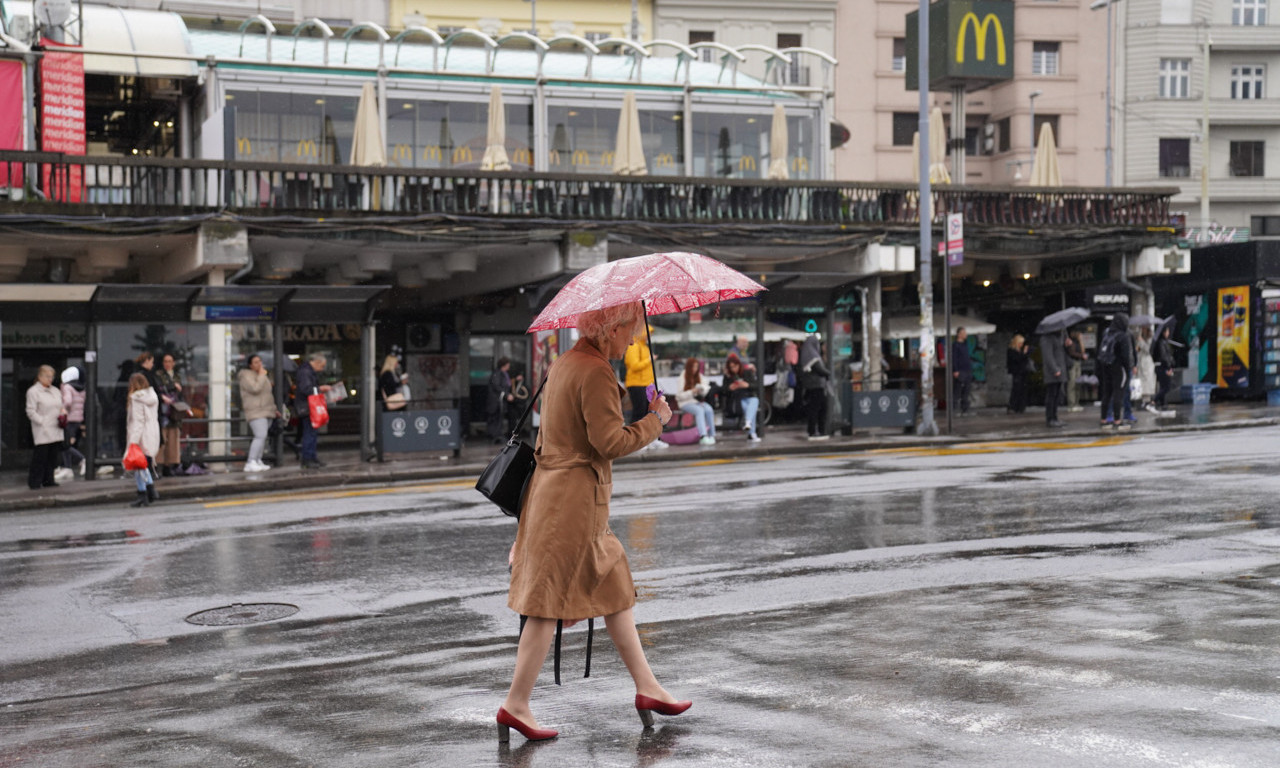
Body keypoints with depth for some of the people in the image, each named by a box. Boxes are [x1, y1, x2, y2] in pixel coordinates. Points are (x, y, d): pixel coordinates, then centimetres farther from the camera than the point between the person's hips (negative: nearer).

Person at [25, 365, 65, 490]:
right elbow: (31, 412, -9)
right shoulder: (33, 392, -4)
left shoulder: (55, 391, 18)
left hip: (55, 431, 7)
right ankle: (34, 482, -1)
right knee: (40, 457, -7)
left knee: (53, 456, 8)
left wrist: (63, 411, 4)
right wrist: (42, 421, -16)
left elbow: (62, 406, 26)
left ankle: (48, 480, 16)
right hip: (42, 432, -7)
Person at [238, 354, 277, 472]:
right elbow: (255, 389, -22)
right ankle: (250, 463, -22)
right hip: (256, 411, -9)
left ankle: (258, 461, 9)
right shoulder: (246, 375, -6)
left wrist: (274, 408, 28)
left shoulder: (262, 375, 23)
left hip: (266, 411, 9)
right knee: (260, 436, -20)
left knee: (262, 437, 5)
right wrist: (262, 376, -13)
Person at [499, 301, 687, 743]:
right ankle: (515, 705, 1)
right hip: (575, 497, -11)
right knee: (551, 602, -5)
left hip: (553, 488, 11)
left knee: (615, 589, 15)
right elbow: (611, 442, -21)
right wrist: (654, 420, -7)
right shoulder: (595, 372, -17)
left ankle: (647, 688, 22)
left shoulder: (564, 363, 14)